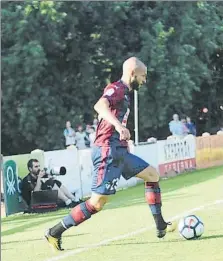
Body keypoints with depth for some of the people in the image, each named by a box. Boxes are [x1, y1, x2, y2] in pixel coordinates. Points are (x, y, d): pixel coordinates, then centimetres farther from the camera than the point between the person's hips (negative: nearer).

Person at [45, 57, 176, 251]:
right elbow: (100, 106, -33)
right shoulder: (117, 88, -11)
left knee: (152, 174, 13)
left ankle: (161, 227, 17)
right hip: (108, 151, -10)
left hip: (119, 151, 10)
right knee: (97, 203, -10)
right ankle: (55, 233, -3)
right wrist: (119, 125, -46)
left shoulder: (124, 92, 19)